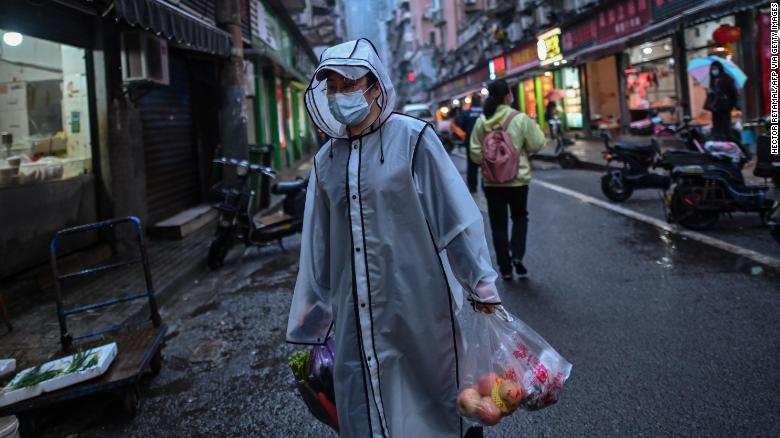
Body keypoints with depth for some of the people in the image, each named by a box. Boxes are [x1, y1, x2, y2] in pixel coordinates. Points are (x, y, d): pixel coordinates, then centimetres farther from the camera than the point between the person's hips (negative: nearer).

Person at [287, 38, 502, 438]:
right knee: (363, 404, 12)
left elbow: (456, 215, -7)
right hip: (355, 310, 4)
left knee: (425, 392, 13)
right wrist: (310, 320, 12)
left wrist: (481, 284, -5)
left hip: (416, 299, -3)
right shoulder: (326, 159, 5)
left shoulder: (413, 138, -7)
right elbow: (318, 242, 9)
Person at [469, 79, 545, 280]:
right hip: (517, 178, -2)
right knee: (520, 217, 21)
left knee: (498, 224, 10)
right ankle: (517, 255, 4)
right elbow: (537, 144, -3)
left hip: (491, 180, 2)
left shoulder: (481, 122, -3)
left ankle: (505, 268, 15)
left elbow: (475, 153, 0)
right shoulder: (521, 119, -12)